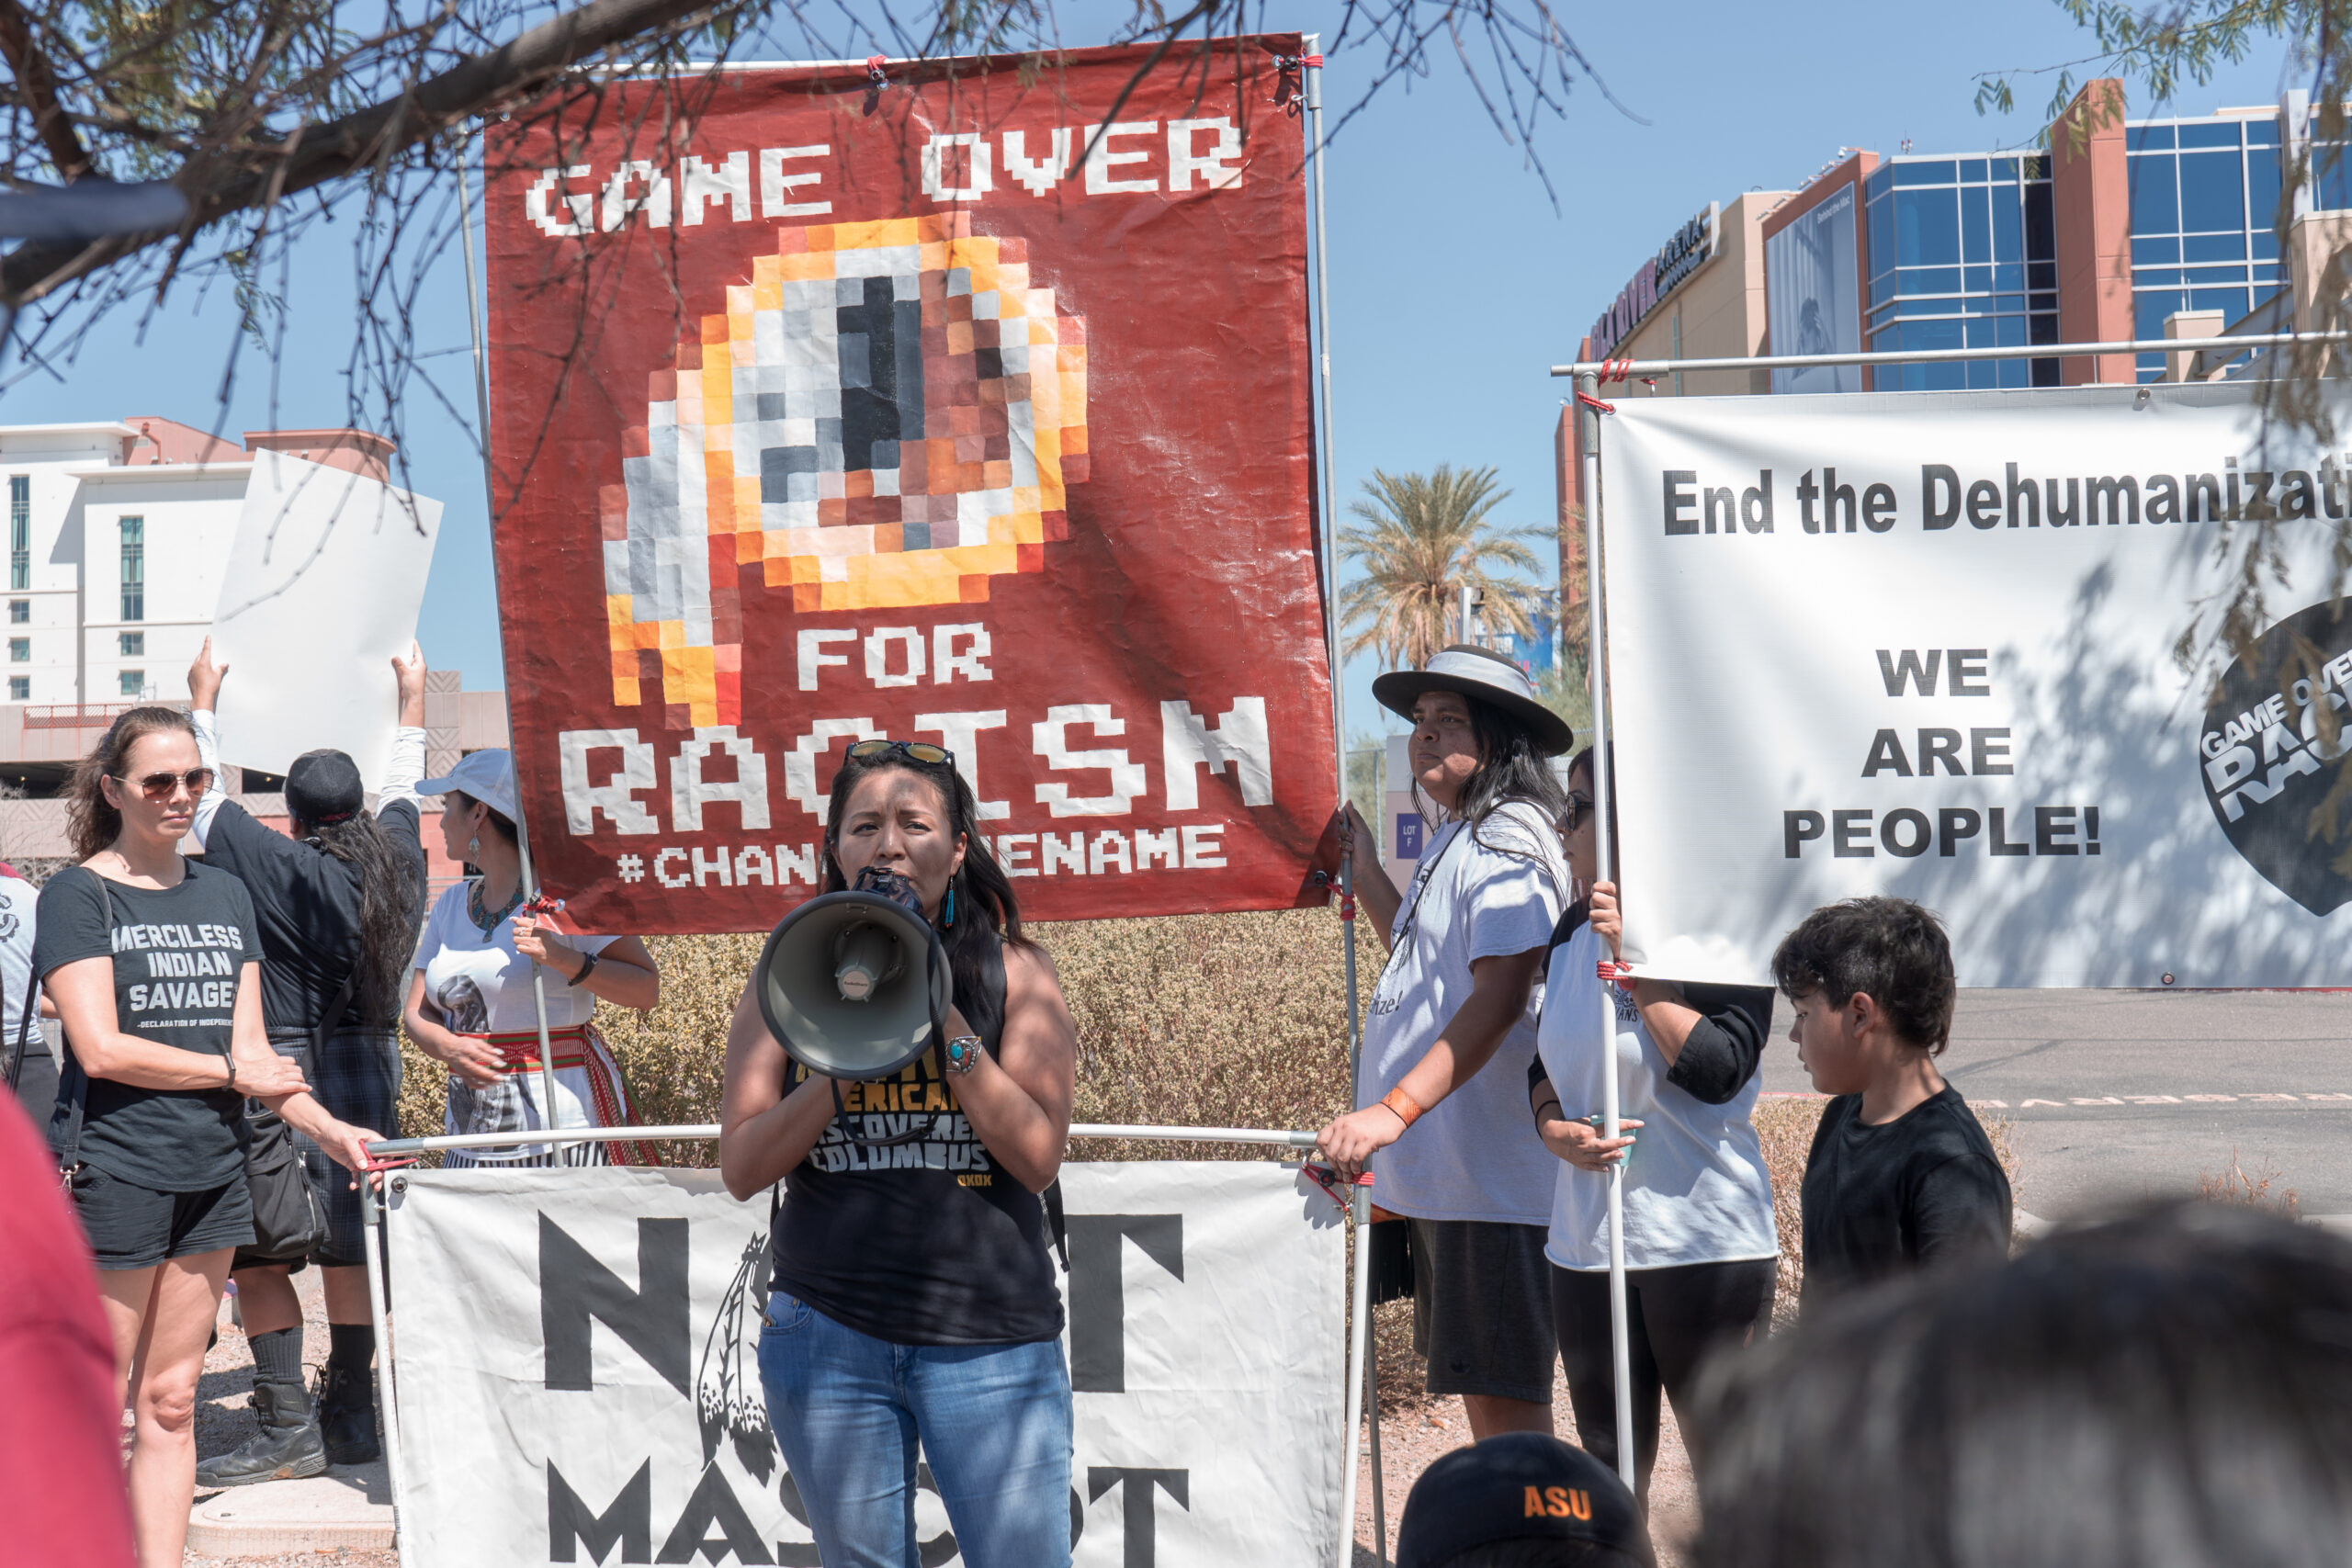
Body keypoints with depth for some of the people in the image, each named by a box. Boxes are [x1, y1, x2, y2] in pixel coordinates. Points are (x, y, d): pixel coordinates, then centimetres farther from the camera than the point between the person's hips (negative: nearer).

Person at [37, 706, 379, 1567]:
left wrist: (328, 1127, -2)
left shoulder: (224, 894, 13)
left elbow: (253, 1050, 11)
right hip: (111, 1173, -5)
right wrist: (232, 1071, -6)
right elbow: (100, 1048, -13)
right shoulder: (78, 894, -4)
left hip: (212, 1172, 6)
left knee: (170, 1400, 10)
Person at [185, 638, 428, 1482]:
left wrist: (204, 698, 17)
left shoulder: (277, 865, -11)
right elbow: (403, 792, 24)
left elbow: (205, 796, 3)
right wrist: (412, 701, 40)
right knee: (349, 1246, 12)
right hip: (372, 1071, 6)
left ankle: (289, 1429, -7)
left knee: (258, 1252, -4)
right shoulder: (392, 861, 4)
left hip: (289, 1073, -6)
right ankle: (352, 1414, 17)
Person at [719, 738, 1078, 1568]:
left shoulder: (1014, 972, 2)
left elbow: (1038, 1156, -7)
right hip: (827, 1334, 2)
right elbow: (741, 1168, -1)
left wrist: (944, 1020, -15)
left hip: (989, 1336, -1)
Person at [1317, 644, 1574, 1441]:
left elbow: (1500, 994, -23)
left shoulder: (1506, 842, -12)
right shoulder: (1451, 842, 19)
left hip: (1492, 1170, -10)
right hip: (1442, 1169, 10)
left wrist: (1395, 1110, -30)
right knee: (1477, 1384, 16)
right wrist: (1366, 871, 25)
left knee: (1507, 1395, -7)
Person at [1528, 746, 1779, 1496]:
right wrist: (1556, 1131, -5)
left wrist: (1633, 963, -19)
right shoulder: (1572, 933, 10)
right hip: (1586, 1241, 7)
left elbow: (1718, 1070, -22)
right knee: (1606, 1468, 15)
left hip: (1705, 1242, -7)